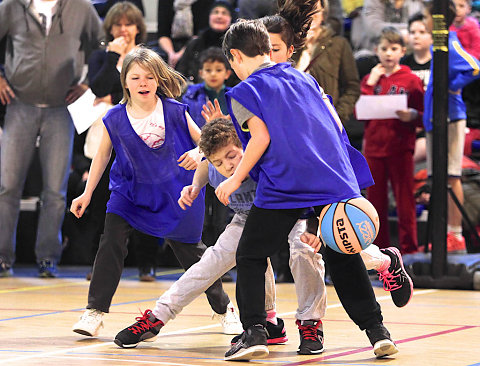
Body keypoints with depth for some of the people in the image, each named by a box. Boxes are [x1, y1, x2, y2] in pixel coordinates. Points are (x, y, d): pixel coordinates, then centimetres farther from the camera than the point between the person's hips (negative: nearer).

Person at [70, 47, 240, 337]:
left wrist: (198, 154, -29)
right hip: (131, 190, 1)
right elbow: (103, 154, 4)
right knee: (111, 242, -16)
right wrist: (87, 194, 7)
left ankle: (224, 308, 28)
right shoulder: (115, 118, -10)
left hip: (174, 192, -1)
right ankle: (95, 312, -7)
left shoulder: (175, 112, -14)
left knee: (191, 250, 8)